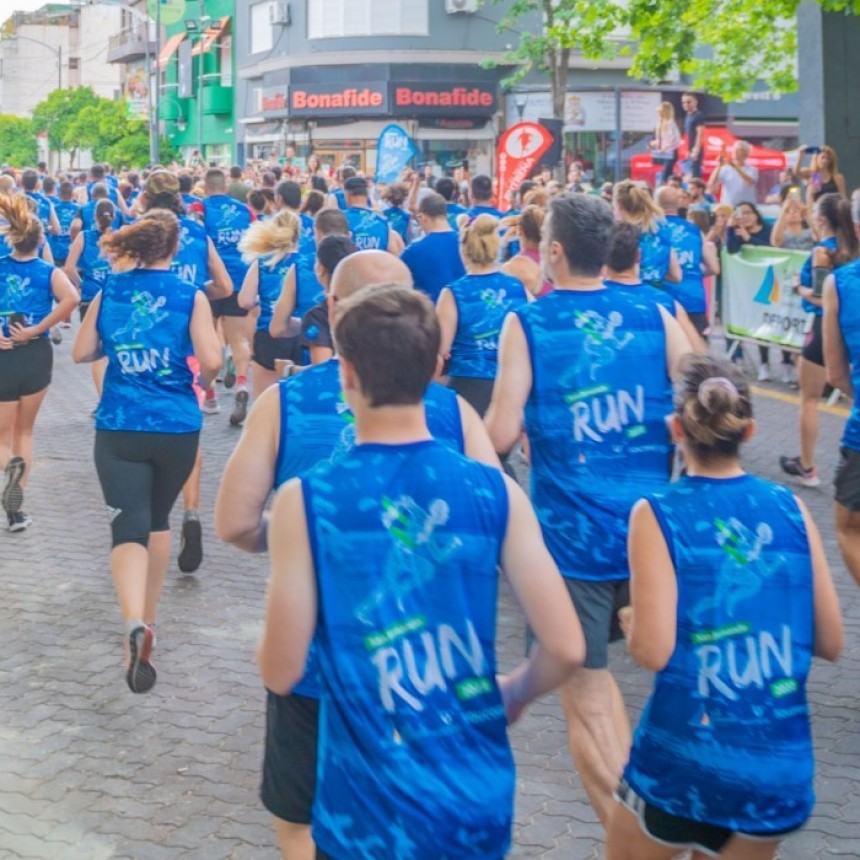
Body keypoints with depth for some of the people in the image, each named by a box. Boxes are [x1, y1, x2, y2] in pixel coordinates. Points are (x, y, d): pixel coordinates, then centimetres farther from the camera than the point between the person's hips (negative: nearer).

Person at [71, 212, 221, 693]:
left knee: (128, 527, -5)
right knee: (158, 519, 21)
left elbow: (82, 353, 8)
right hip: (177, 427, 0)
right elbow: (211, 361, -12)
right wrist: (203, 384, 10)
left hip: (120, 427, 0)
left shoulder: (109, 293, 3)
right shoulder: (190, 297, -4)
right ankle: (148, 617, 31)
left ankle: (135, 622, -30)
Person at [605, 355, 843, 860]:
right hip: (784, 767, 3)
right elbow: (830, 644, 4)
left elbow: (653, 651, -15)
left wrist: (632, 623, 6)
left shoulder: (658, 514, -10)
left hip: (685, 761, -3)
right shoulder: (791, 508, 0)